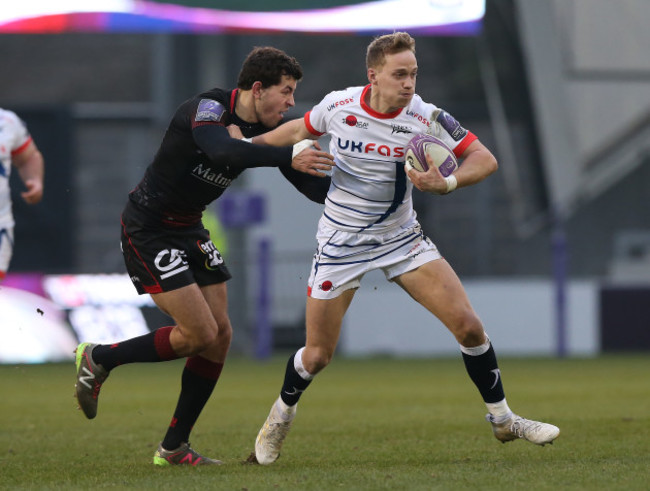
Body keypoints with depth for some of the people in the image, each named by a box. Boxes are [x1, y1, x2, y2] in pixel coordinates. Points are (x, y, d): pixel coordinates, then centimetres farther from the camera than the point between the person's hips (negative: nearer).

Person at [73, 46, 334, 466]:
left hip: (189, 228, 9)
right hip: (148, 229, -9)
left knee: (220, 337, 2)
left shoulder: (268, 130, -1)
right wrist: (288, 158, -52)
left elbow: (314, 186, 0)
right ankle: (97, 359, 7)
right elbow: (221, 150, -46)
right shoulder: (209, 108, -24)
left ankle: (174, 448, 12)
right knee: (200, 334, -14)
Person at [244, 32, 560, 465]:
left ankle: (503, 419, 8)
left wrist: (446, 184, -32)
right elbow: (302, 129, 11)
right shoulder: (338, 106, -13)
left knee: (468, 326, -11)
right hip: (341, 244, -1)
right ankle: (281, 416, 32)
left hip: (403, 238, 1)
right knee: (317, 356, 0)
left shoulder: (425, 118, -16)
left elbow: (484, 159, -14)